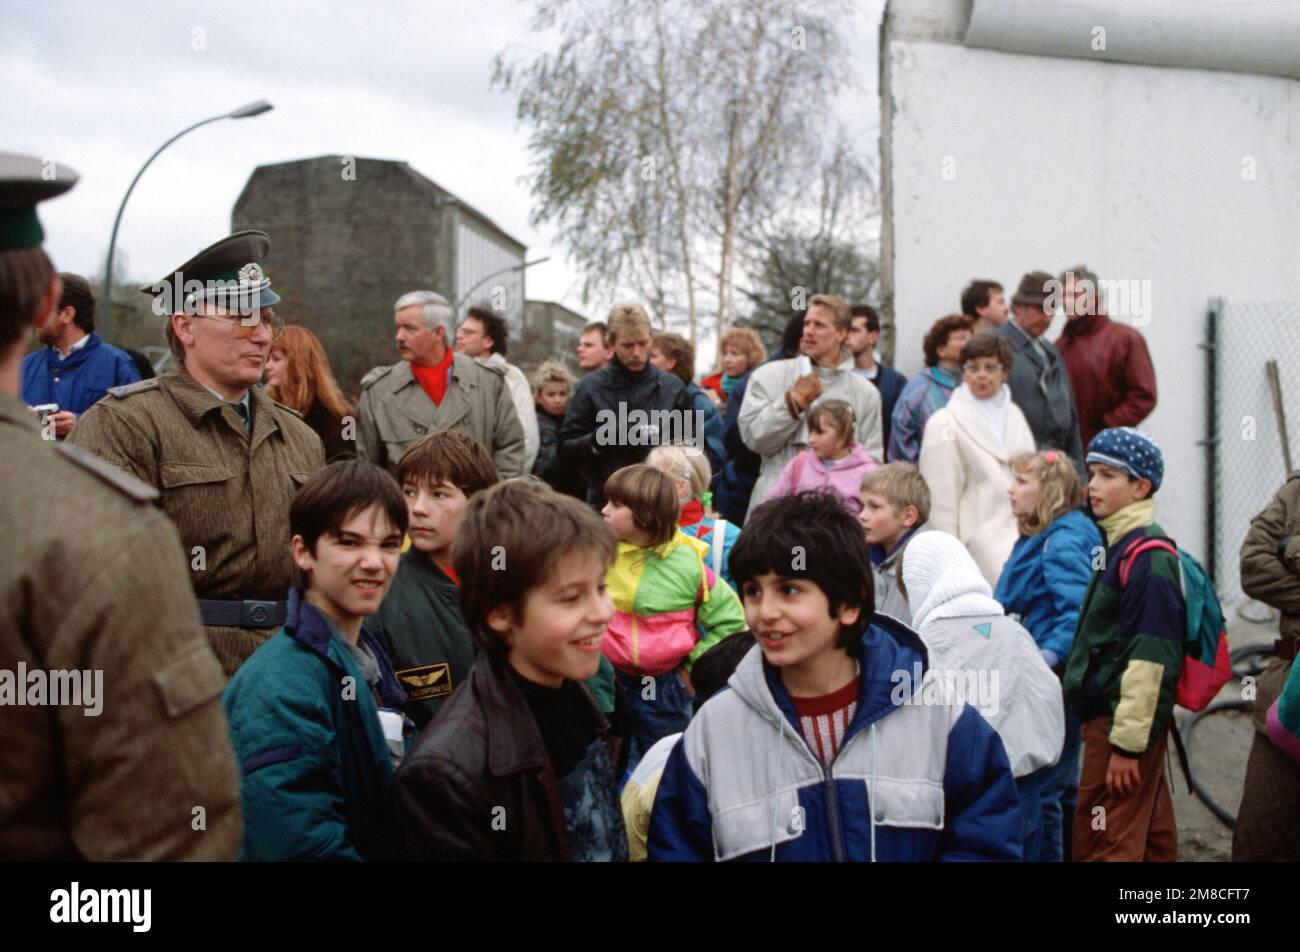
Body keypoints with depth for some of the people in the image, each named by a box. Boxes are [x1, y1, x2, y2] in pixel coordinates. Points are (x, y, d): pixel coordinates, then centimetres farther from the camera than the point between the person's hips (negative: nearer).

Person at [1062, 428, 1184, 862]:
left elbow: (1148, 656, -21)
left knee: (1103, 846, -4)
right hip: (1105, 713, 10)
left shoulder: (1148, 556, -17)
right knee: (1154, 840, 17)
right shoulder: (1119, 544, 14)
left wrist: (1127, 741, -21)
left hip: (1124, 720, -10)